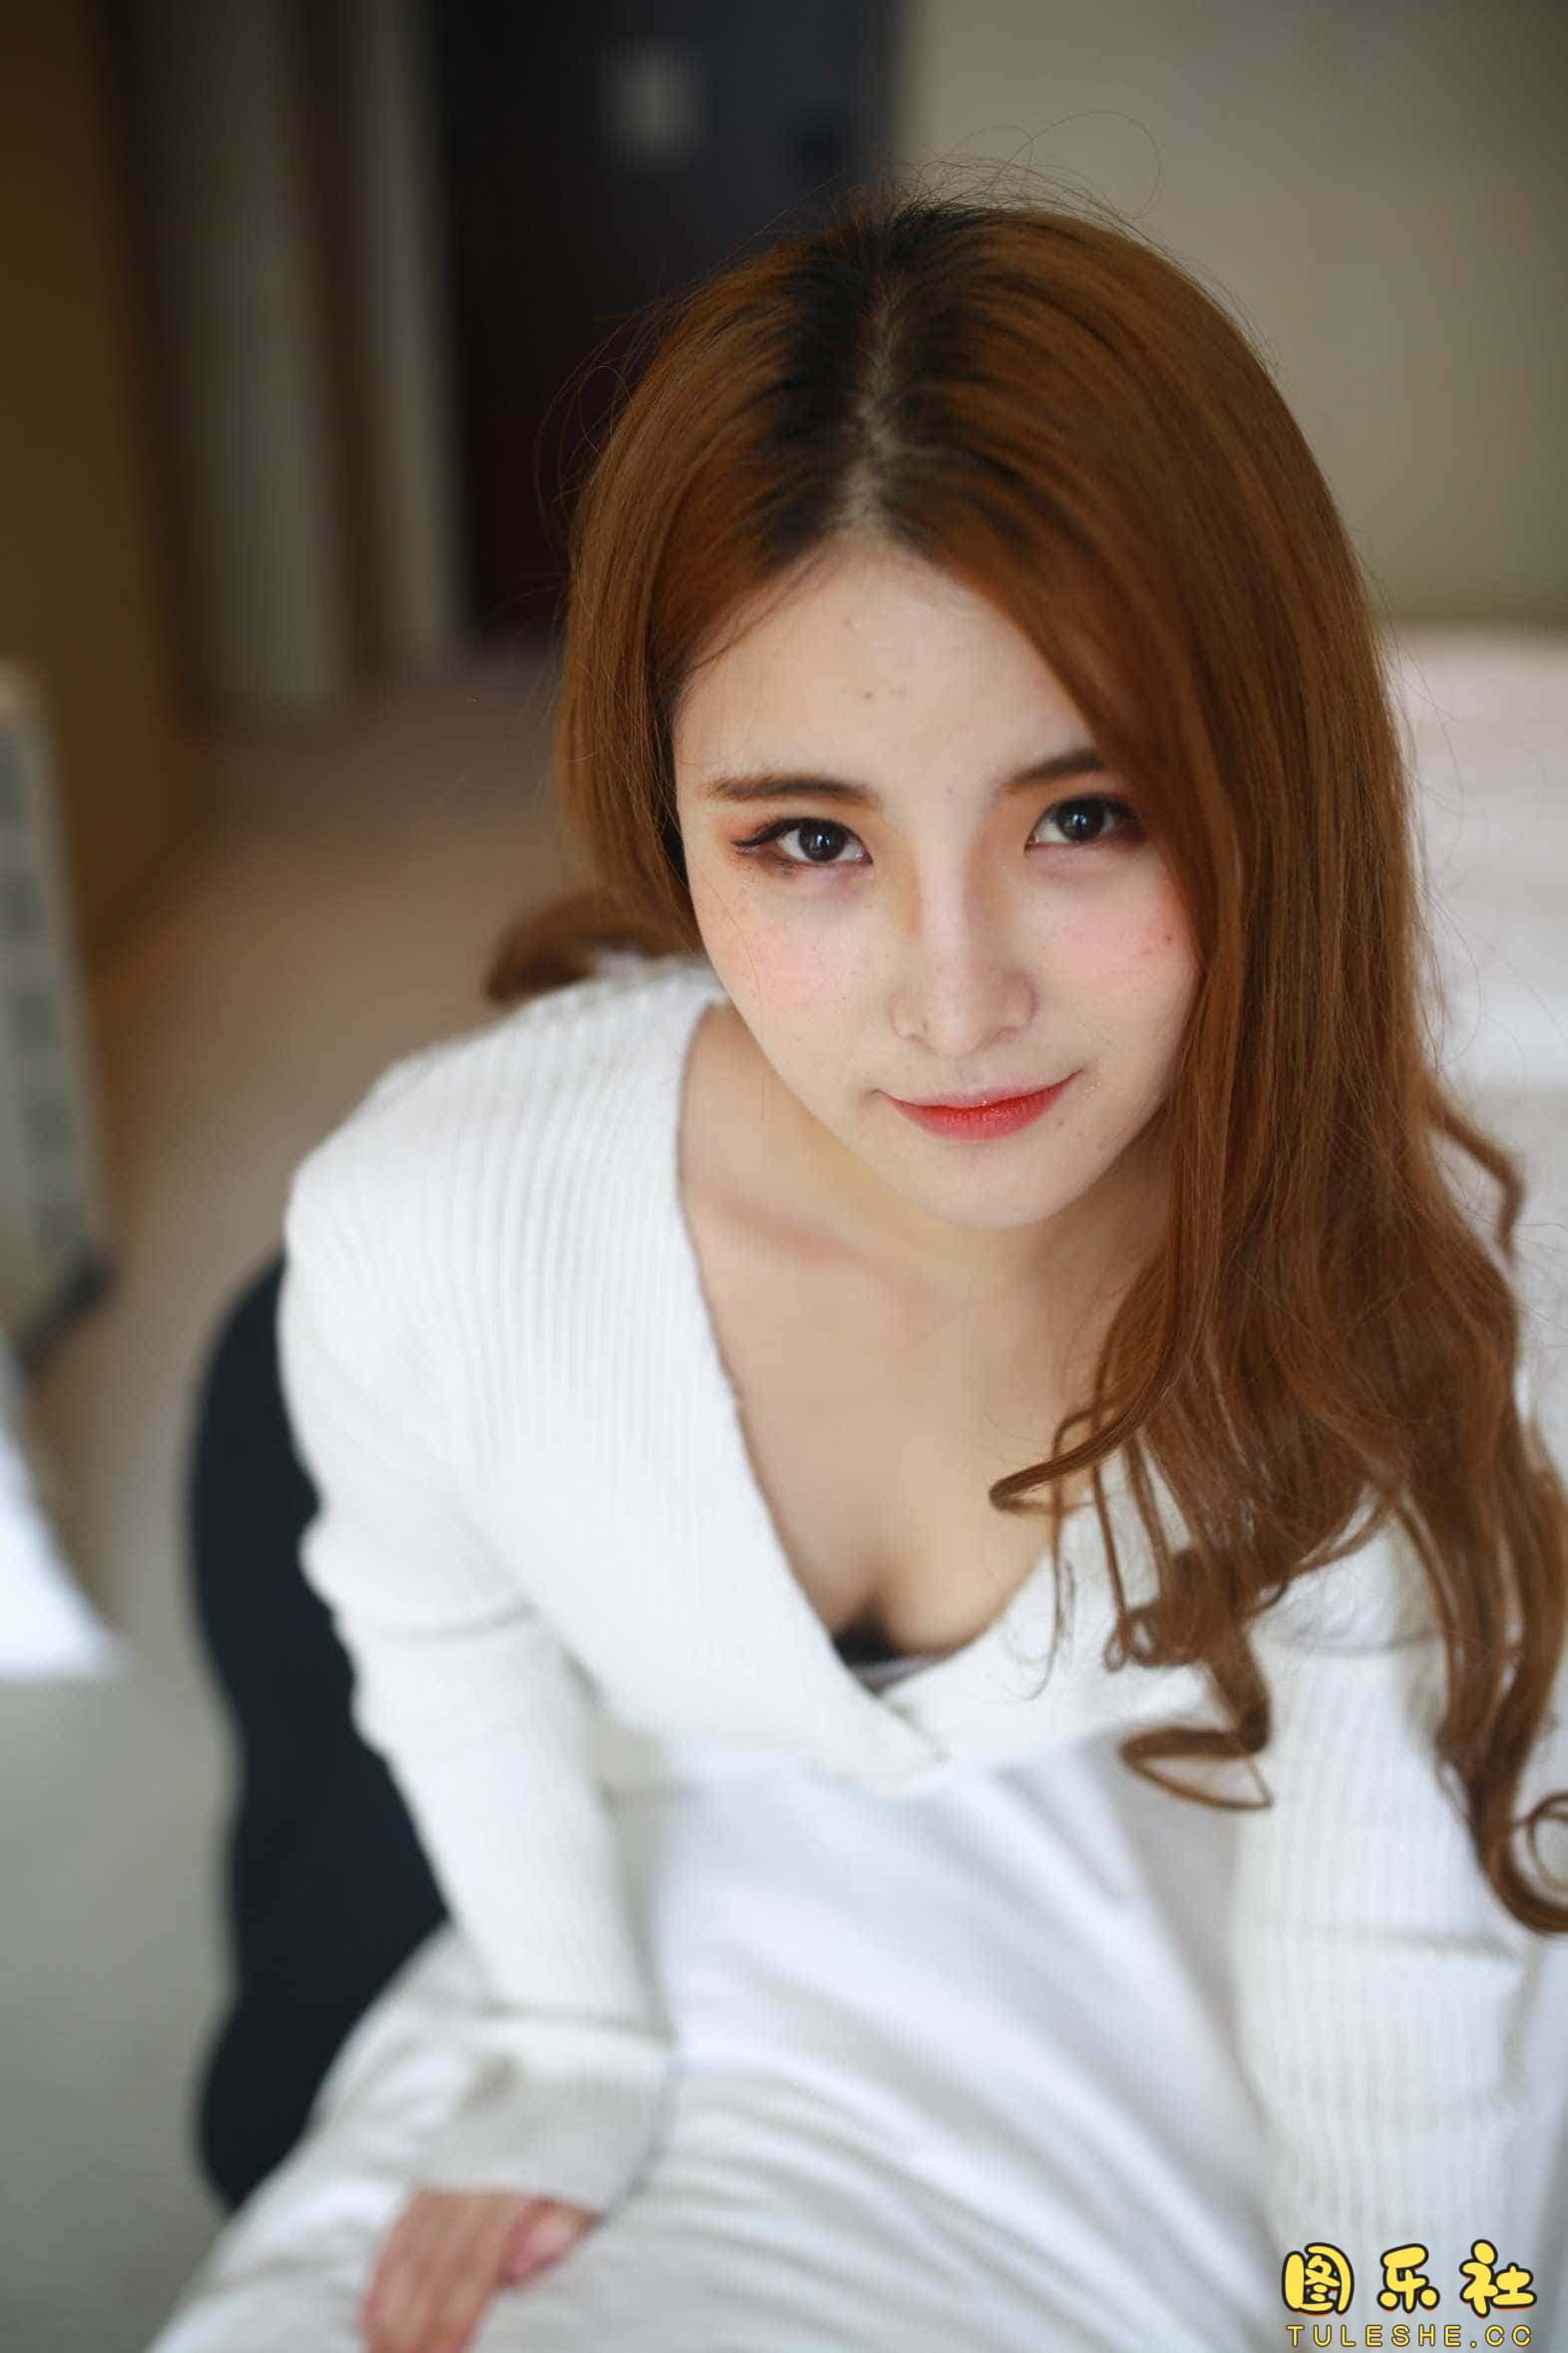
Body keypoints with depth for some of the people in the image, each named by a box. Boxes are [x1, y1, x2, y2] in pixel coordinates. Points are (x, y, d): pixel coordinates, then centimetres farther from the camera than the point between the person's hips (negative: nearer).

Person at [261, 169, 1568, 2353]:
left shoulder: (1375, 1305, -38)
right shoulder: (418, 1224, -41)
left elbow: (1389, 2026, -27)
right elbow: (441, 1633, -17)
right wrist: (573, 2047, -5)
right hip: (603, 1780, 0)